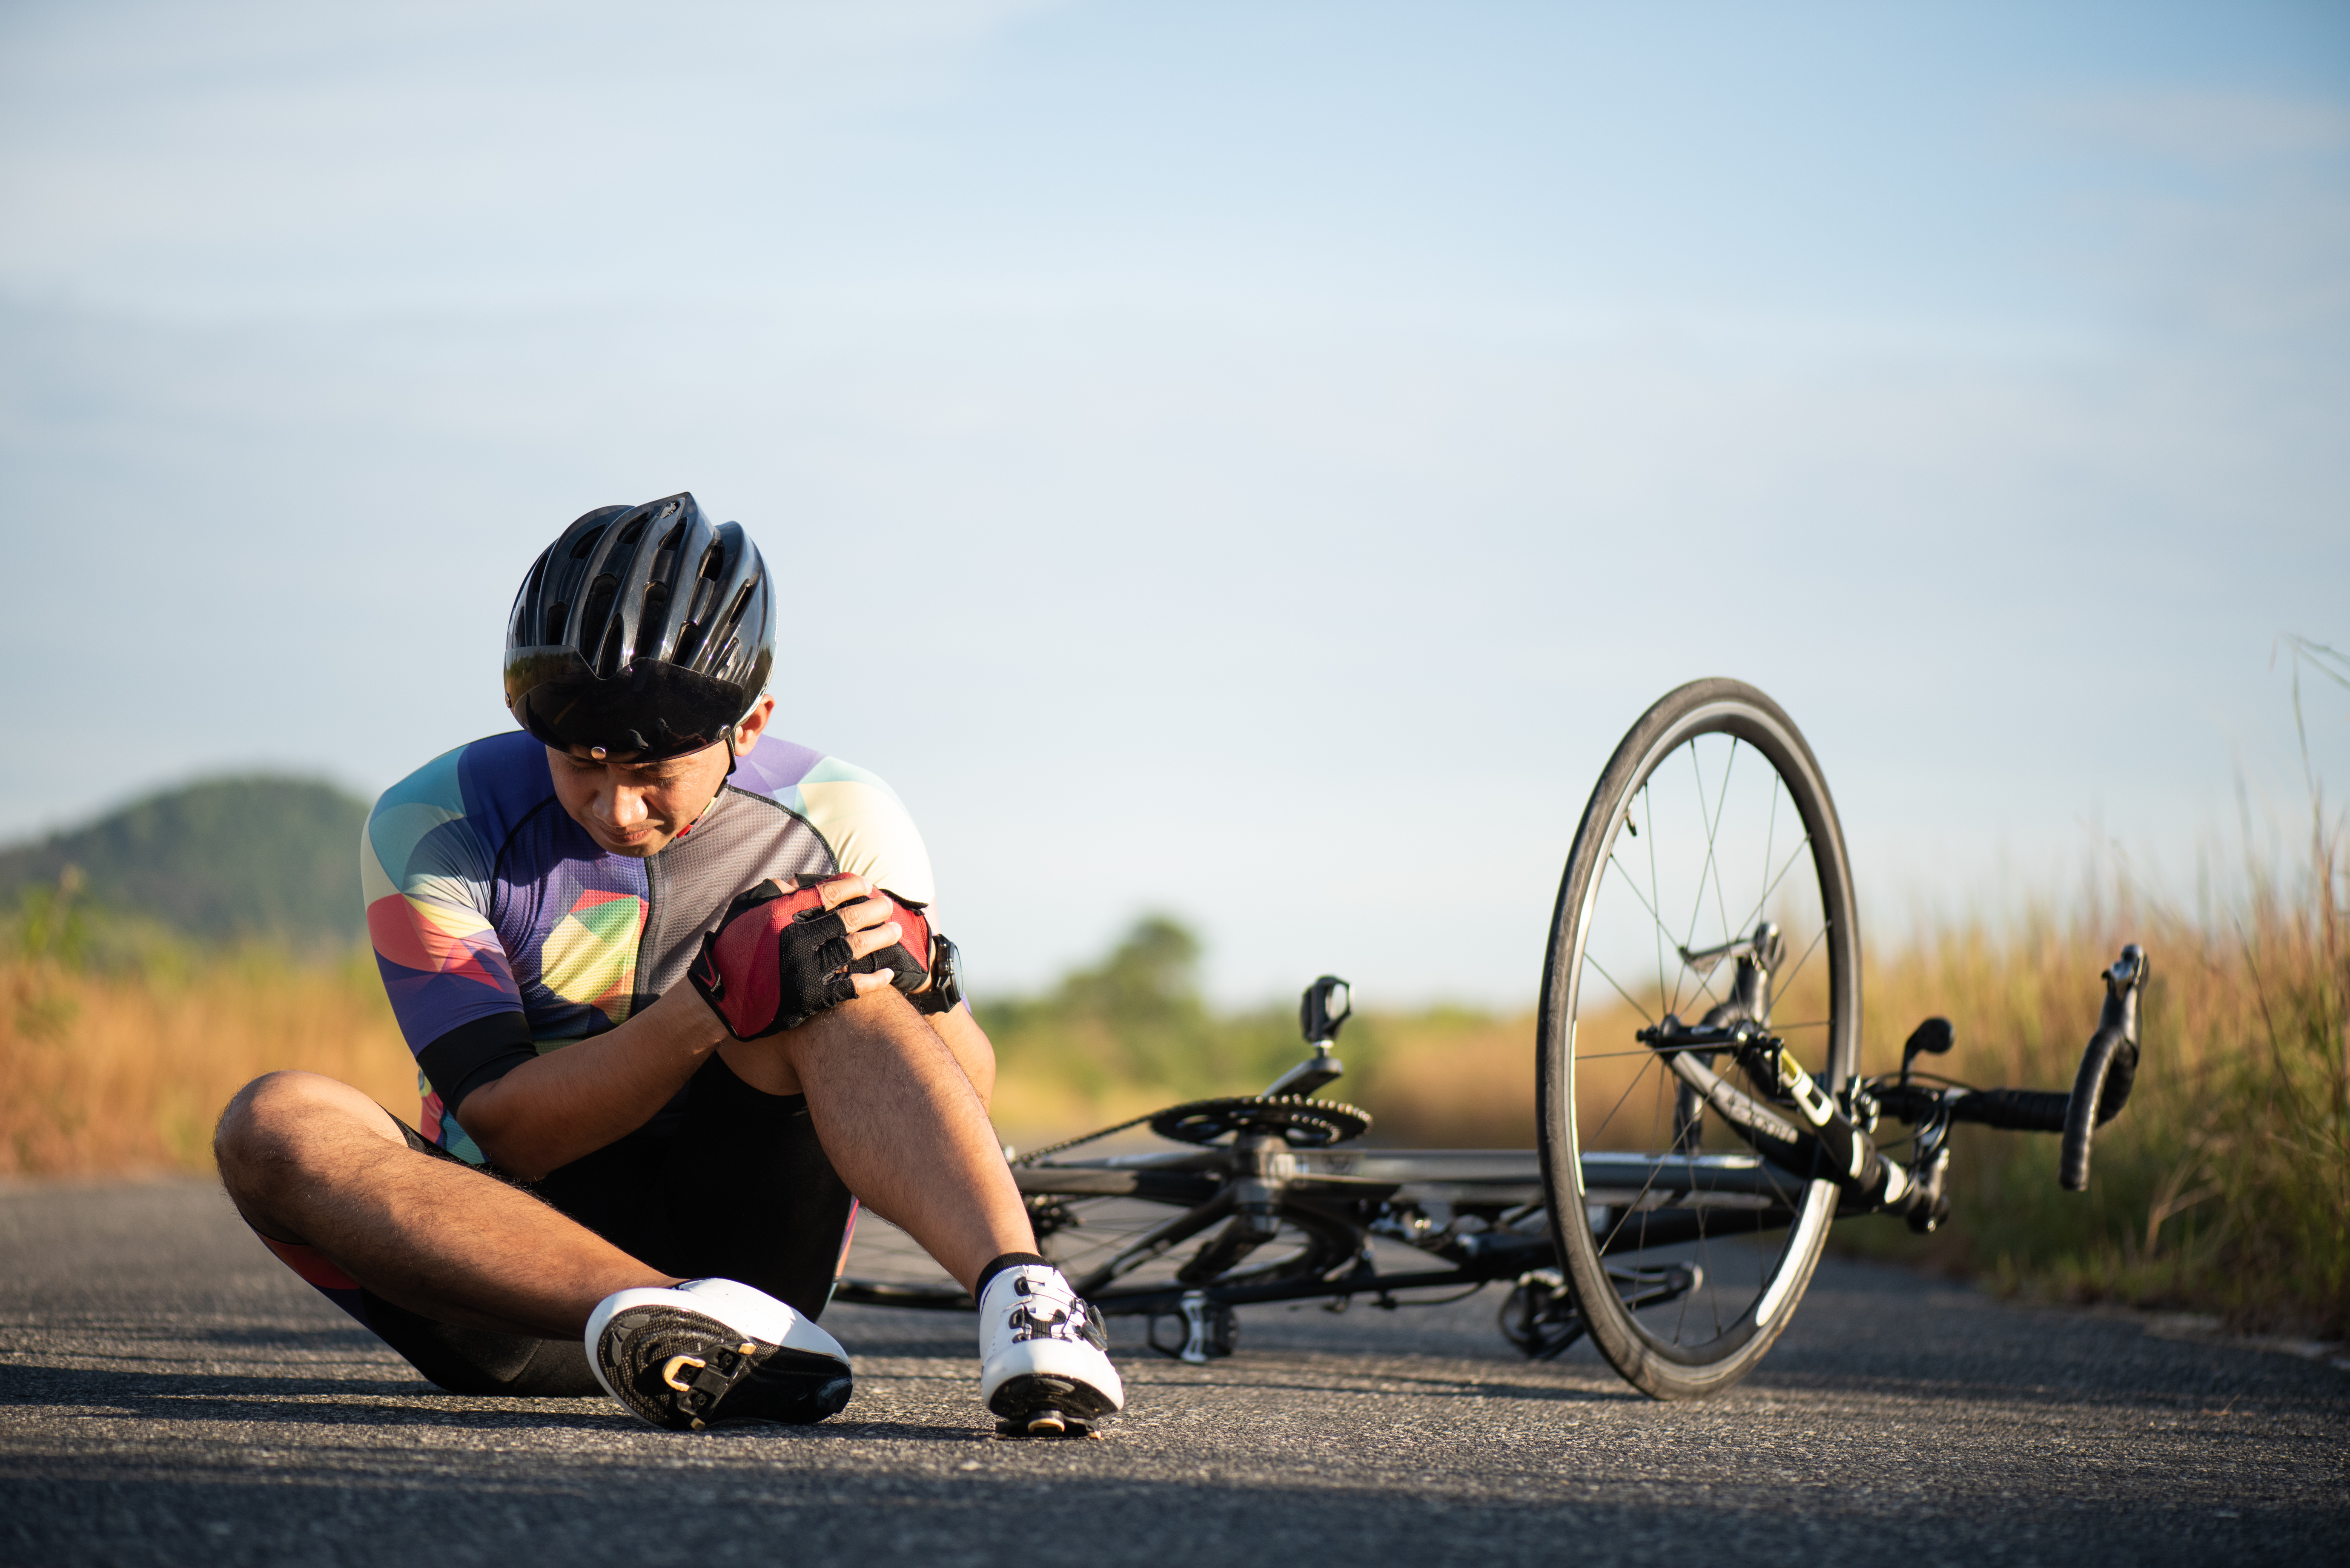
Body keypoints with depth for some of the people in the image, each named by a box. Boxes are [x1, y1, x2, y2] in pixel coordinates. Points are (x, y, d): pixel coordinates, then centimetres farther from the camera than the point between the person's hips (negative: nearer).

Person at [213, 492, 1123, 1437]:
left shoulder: (836, 824, -2)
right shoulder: (432, 828, -8)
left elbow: (966, 1093, 3)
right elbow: (505, 1129, -16)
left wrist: (920, 989, -21)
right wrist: (717, 1008, -29)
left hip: (731, 1240, 0)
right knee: (275, 1124, -29)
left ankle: (1016, 1287, -43)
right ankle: (708, 1329, -48)